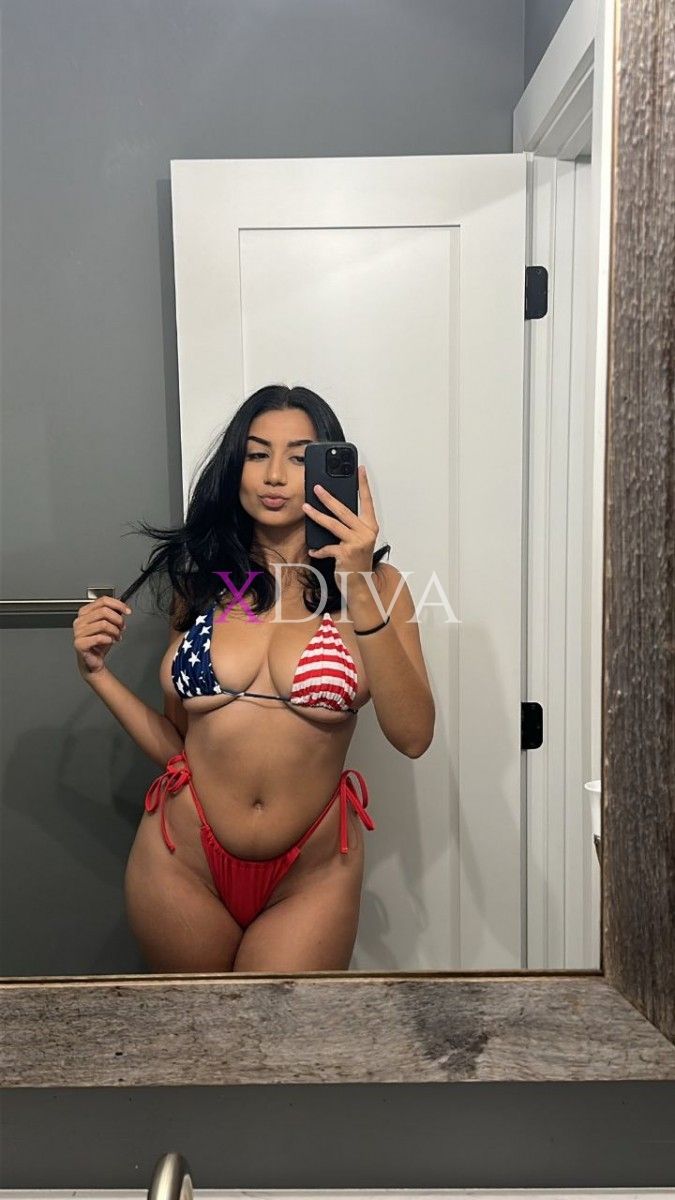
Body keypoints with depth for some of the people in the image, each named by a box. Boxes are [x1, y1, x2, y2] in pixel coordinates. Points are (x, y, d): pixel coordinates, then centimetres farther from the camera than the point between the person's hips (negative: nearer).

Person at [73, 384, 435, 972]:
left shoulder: (375, 583, -5)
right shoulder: (200, 579, 1)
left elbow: (413, 735, -19)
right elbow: (177, 745, 7)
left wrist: (359, 587, -24)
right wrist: (97, 672, -5)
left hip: (311, 876, -2)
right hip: (181, 865, 3)